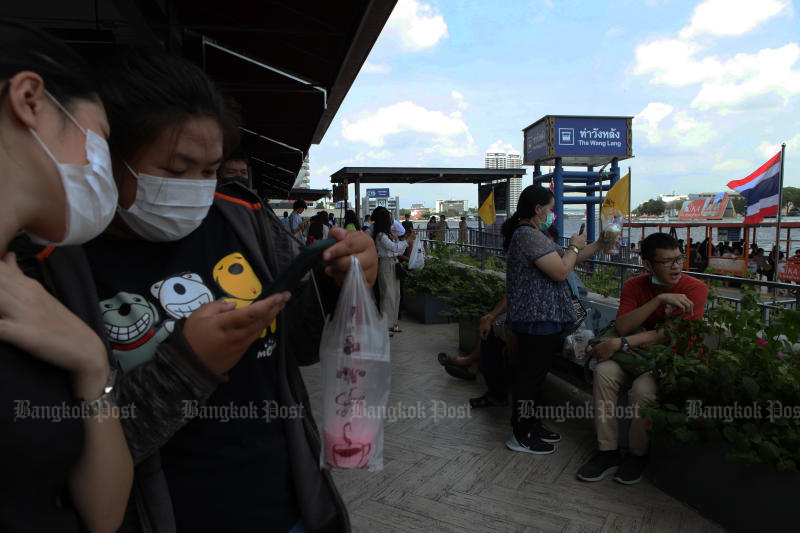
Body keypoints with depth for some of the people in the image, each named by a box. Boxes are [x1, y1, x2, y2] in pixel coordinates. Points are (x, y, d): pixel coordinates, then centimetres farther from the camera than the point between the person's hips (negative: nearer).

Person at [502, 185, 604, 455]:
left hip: (537, 318, 11)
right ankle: (521, 436, 13)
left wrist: (600, 245, 16)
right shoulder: (529, 235, -19)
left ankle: (530, 424, 33)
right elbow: (561, 271, -23)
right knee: (531, 375, 0)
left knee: (533, 374, 19)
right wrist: (574, 247, -5)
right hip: (537, 320, -11)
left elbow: (563, 259, 20)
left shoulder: (533, 234, 16)